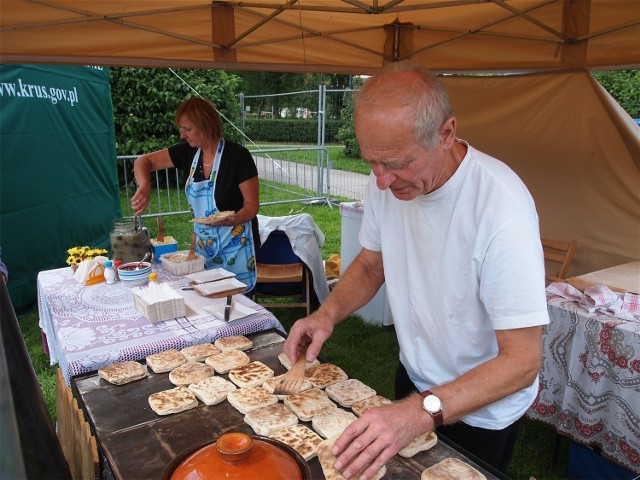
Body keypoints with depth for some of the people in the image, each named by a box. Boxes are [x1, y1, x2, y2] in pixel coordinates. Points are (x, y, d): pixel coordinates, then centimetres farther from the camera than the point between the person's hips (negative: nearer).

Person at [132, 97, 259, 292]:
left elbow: (252, 206, -14)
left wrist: (230, 220, -33)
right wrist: (145, 187, -19)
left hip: (236, 244, -5)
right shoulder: (188, 152, -2)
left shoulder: (238, 156, -18)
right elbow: (143, 161, 1)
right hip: (203, 244, 5)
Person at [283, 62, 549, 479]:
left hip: (482, 409, -5)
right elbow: (370, 264, 2)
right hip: (414, 378, 6)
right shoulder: (388, 181, -14)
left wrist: (421, 412, -43)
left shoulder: (503, 208, -34)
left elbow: (523, 360, -31)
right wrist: (328, 313, -17)